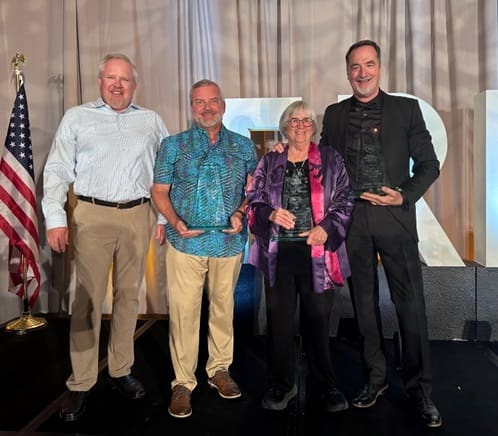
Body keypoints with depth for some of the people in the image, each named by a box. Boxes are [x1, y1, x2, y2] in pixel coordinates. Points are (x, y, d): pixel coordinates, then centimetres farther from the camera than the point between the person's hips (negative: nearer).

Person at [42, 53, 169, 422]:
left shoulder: (151, 121, 13)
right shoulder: (77, 118, 8)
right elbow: (57, 170, 3)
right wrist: (55, 218, -6)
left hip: (138, 216, 2)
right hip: (93, 215, -2)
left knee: (128, 295, 9)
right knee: (88, 299, -1)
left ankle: (121, 371, 24)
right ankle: (81, 385, 11)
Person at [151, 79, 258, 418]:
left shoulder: (243, 146, 9)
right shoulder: (173, 145, 6)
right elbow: (160, 191, 4)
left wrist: (242, 214, -9)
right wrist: (176, 222, -12)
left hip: (230, 242, 2)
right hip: (186, 242, -1)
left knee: (223, 308, 13)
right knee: (183, 312, 0)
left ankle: (220, 369, 30)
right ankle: (183, 381, 15)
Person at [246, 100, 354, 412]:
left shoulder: (331, 160, 8)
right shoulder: (269, 162, 12)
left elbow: (345, 200, 3)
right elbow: (254, 202, 9)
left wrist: (326, 227, -13)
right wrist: (271, 214, -12)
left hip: (317, 252, -1)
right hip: (278, 252, 2)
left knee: (318, 318, 5)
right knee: (279, 318, 7)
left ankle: (326, 384, 24)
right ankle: (282, 384, 24)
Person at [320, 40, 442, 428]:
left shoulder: (406, 108, 4)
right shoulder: (334, 114, 10)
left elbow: (429, 164, 3)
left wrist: (405, 196, -12)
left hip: (394, 219, -2)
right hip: (351, 221, 2)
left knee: (411, 305, 1)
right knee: (364, 305, 11)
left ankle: (420, 388, 18)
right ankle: (375, 378, 27)